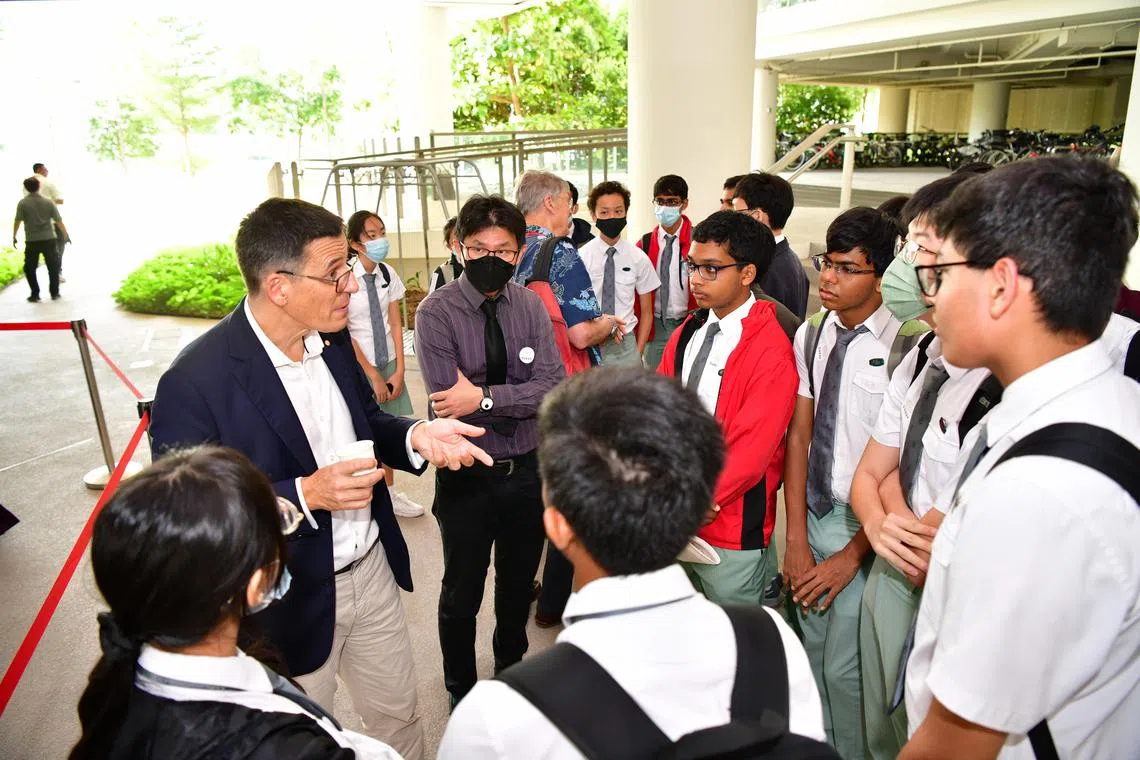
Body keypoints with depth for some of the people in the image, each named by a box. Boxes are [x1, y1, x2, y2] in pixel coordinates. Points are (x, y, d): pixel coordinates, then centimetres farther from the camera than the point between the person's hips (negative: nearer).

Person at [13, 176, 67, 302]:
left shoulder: (23, 203, -3)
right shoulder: (48, 202, 0)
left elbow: (18, 221, -8)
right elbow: (58, 221, 0)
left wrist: (14, 236, 2)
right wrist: (66, 234, 10)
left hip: (32, 241, -1)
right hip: (49, 239, 1)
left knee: (29, 268, 11)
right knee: (53, 267, 12)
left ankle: (35, 294, 7)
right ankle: (54, 293, 11)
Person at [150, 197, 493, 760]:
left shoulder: (331, 339, -4)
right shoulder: (194, 382, -25)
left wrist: (416, 436, -12)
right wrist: (305, 495, -31)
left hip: (372, 567, 6)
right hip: (289, 603, -5)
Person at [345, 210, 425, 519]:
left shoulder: (387, 274, 0)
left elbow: (395, 324, 3)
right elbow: (342, 333, -13)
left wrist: (399, 370, -4)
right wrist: (373, 375, -11)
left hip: (387, 362, 5)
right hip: (357, 365, -4)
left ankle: (391, 494, 25)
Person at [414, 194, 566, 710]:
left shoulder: (530, 306, -3)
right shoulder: (435, 313, -15)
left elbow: (554, 387, -15)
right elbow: (449, 405, -23)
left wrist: (485, 396, -26)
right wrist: (521, 399, -19)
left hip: (526, 470, 4)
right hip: (467, 474, -3)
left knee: (519, 582, 23)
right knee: (462, 594, 17)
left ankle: (511, 669, 51)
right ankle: (461, 689, 42)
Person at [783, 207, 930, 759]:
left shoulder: (907, 347, -17)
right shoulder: (810, 335, 1)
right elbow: (798, 436, 0)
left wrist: (852, 553, -10)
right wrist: (796, 540, -2)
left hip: (866, 527, -5)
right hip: (814, 512, 5)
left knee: (844, 669, 4)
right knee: (813, 655, 19)